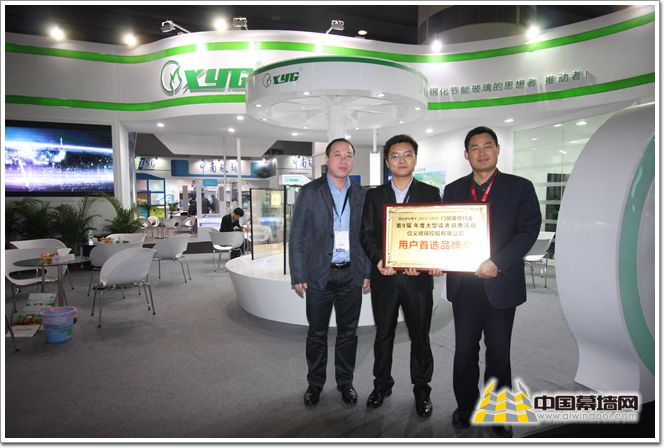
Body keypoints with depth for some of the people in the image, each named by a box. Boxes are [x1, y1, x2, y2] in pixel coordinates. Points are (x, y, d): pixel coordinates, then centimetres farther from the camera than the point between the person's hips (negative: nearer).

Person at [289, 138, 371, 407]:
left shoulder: (361, 195, 6)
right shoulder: (309, 192, -2)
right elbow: (296, 237, -3)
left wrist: (367, 272, 3)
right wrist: (298, 276, -6)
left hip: (351, 275, 2)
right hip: (319, 274, -2)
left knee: (348, 332, 13)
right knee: (317, 333, 11)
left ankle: (345, 382, 31)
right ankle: (315, 383, 29)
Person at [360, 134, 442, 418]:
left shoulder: (431, 193, 4)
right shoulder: (374, 195, 7)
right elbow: (366, 233, 2)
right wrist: (378, 258, -16)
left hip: (418, 277, -1)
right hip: (384, 277, 1)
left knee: (420, 335, 10)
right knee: (383, 334, 14)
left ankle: (422, 389, 30)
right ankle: (382, 384, 33)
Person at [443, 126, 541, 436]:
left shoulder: (520, 187, 1)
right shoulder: (453, 190, 9)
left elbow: (528, 230, -9)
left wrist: (498, 263, -21)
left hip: (500, 283, -2)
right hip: (463, 283, 2)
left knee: (498, 351, 12)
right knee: (465, 350, 12)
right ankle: (465, 407, 30)